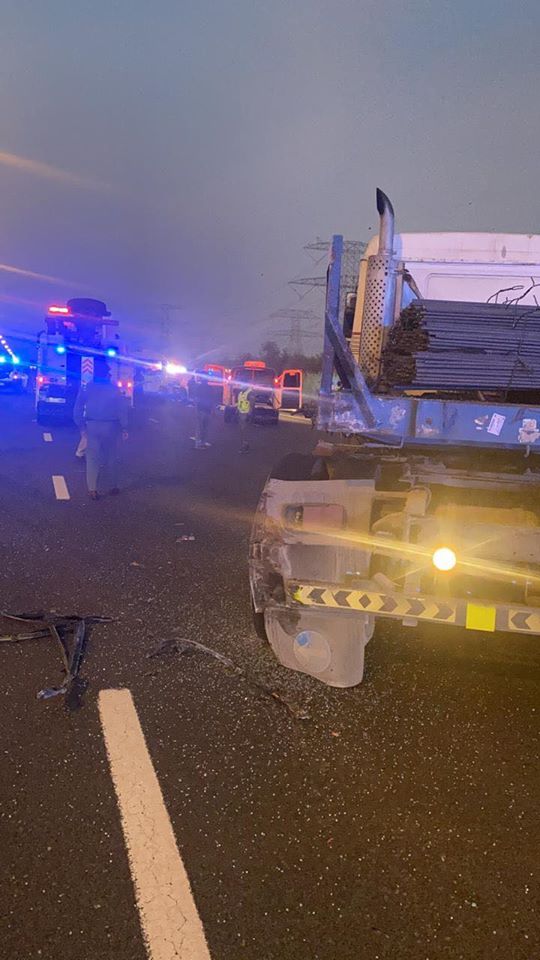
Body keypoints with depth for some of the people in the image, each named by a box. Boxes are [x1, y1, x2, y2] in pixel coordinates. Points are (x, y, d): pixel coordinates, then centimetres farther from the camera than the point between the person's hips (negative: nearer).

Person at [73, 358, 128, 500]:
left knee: (92, 457, 3)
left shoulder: (86, 388, 0)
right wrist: (124, 427, -2)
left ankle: (92, 489, -4)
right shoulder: (114, 388, -4)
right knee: (111, 457, 12)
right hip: (110, 426, -1)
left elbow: (78, 408, -1)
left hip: (92, 426, 1)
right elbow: (122, 409, -7)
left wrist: (81, 424, 5)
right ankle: (113, 487, 21)